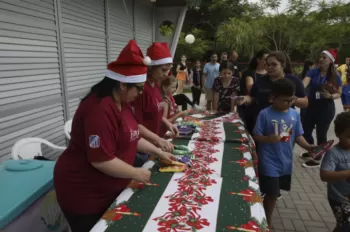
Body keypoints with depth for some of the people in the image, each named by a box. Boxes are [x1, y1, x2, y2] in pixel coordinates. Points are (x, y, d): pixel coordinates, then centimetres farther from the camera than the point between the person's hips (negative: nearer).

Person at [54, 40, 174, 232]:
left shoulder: (122, 103, 4)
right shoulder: (100, 109, -29)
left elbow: (132, 137, 14)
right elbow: (101, 161, -31)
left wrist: (158, 152, 11)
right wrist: (136, 173, -19)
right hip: (84, 193, -9)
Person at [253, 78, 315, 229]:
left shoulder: (295, 114, 0)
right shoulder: (265, 114, -14)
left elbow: (298, 136, 5)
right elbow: (256, 136, -11)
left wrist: (308, 146, -11)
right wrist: (268, 139, -30)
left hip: (286, 162, 5)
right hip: (269, 163, -5)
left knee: (273, 194, 19)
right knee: (272, 194, 2)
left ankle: (265, 218, 40)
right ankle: (267, 223, 25)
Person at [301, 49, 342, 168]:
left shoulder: (335, 76, -6)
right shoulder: (313, 72, -3)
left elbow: (339, 94, 2)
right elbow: (303, 84, -19)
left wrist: (330, 96, -20)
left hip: (326, 108, -3)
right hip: (311, 106, 3)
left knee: (321, 134, 4)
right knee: (305, 131, 12)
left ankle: (317, 159, 19)